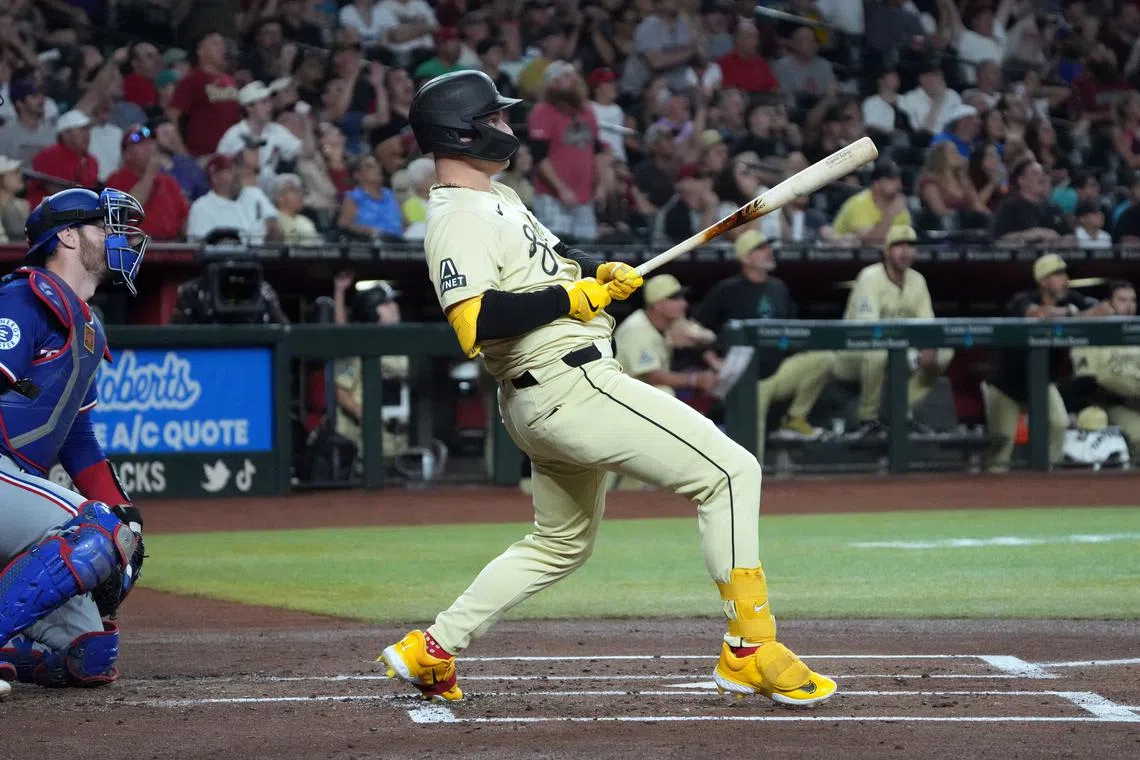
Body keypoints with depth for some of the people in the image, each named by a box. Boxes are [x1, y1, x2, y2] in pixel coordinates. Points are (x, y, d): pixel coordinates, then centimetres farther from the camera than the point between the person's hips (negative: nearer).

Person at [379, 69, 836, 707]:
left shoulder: (497, 197, 17)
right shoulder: (459, 221, -15)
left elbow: (547, 261, 29)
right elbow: (475, 324, -28)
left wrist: (603, 271, 8)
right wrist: (570, 296, -22)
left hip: (547, 402, 11)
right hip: (569, 385, -11)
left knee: (562, 544, 24)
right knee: (730, 471, -12)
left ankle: (430, 652, 26)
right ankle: (750, 649, -14)